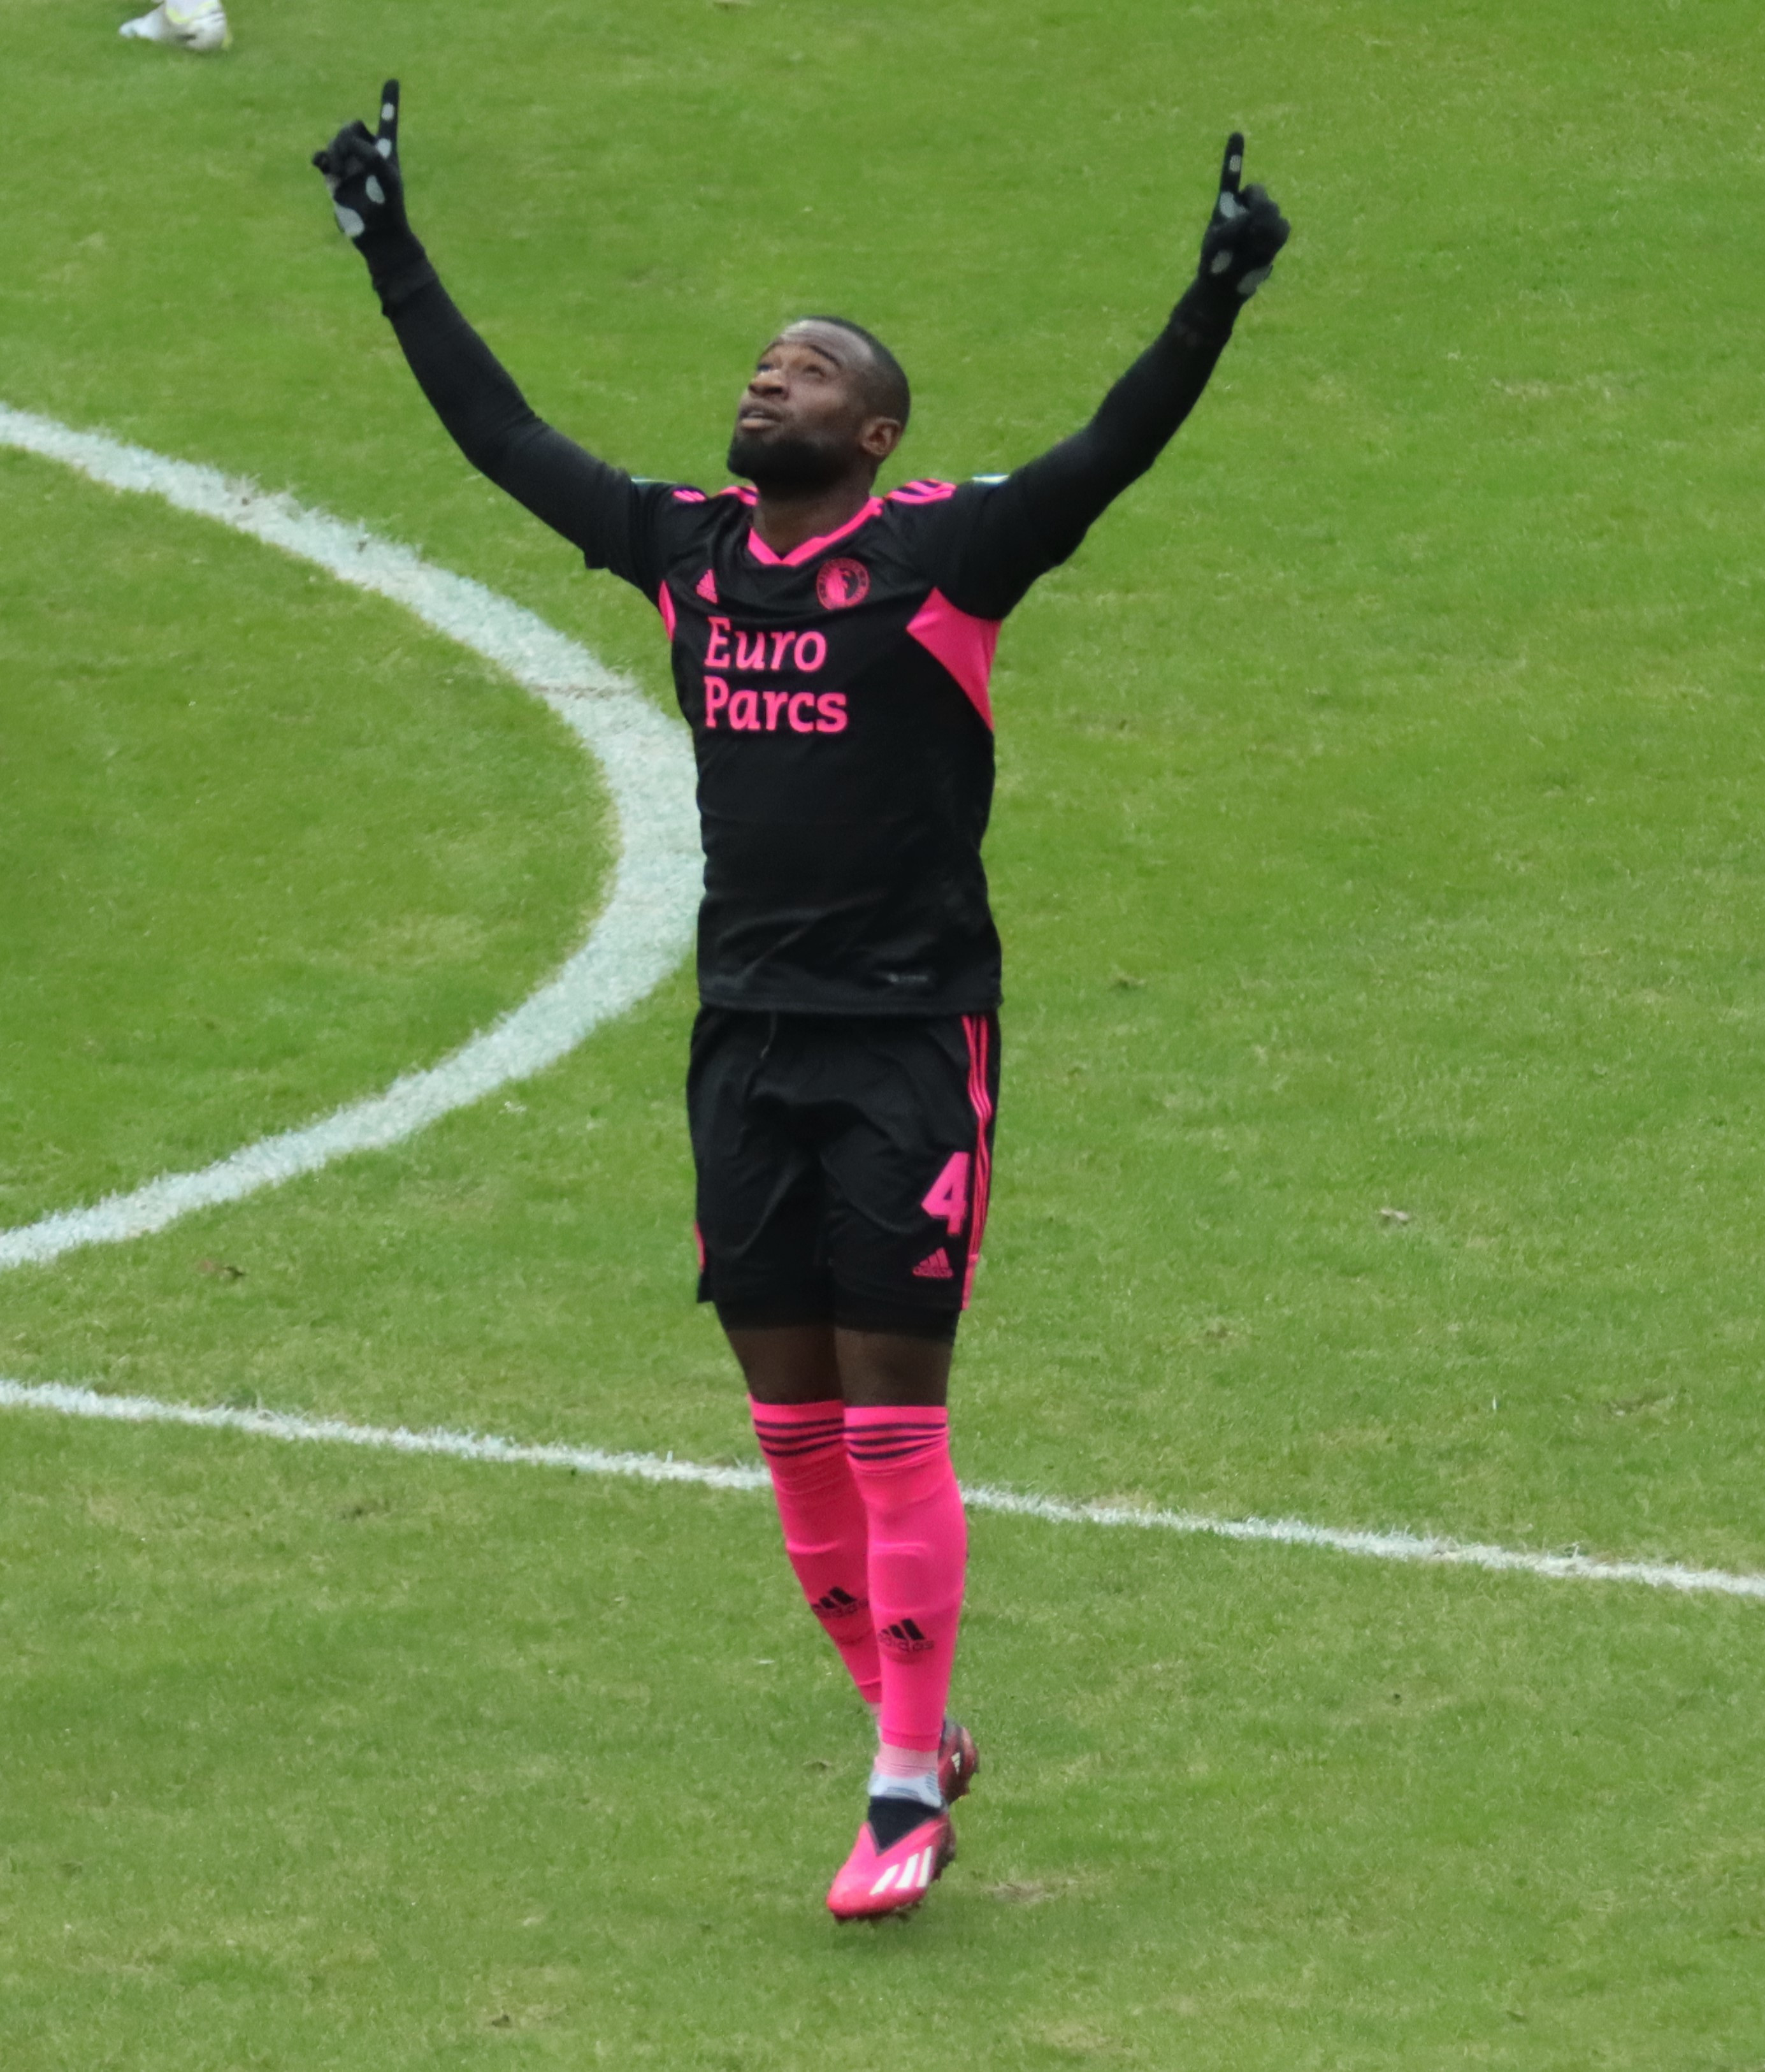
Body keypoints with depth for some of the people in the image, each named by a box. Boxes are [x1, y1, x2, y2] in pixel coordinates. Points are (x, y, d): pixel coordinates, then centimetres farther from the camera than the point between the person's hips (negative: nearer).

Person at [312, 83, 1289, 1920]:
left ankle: (907, 1799, -1)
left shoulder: (943, 554, -7)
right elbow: (502, 433, 19)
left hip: (910, 1043, -6)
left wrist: (1218, 299, -32)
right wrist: (392, 256, 23)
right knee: (793, 1430, 8)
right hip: (745, 1043, 6)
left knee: (893, 1431, -6)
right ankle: (915, 1737, 22)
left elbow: (1112, 450, -18)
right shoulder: (686, 548, 9)